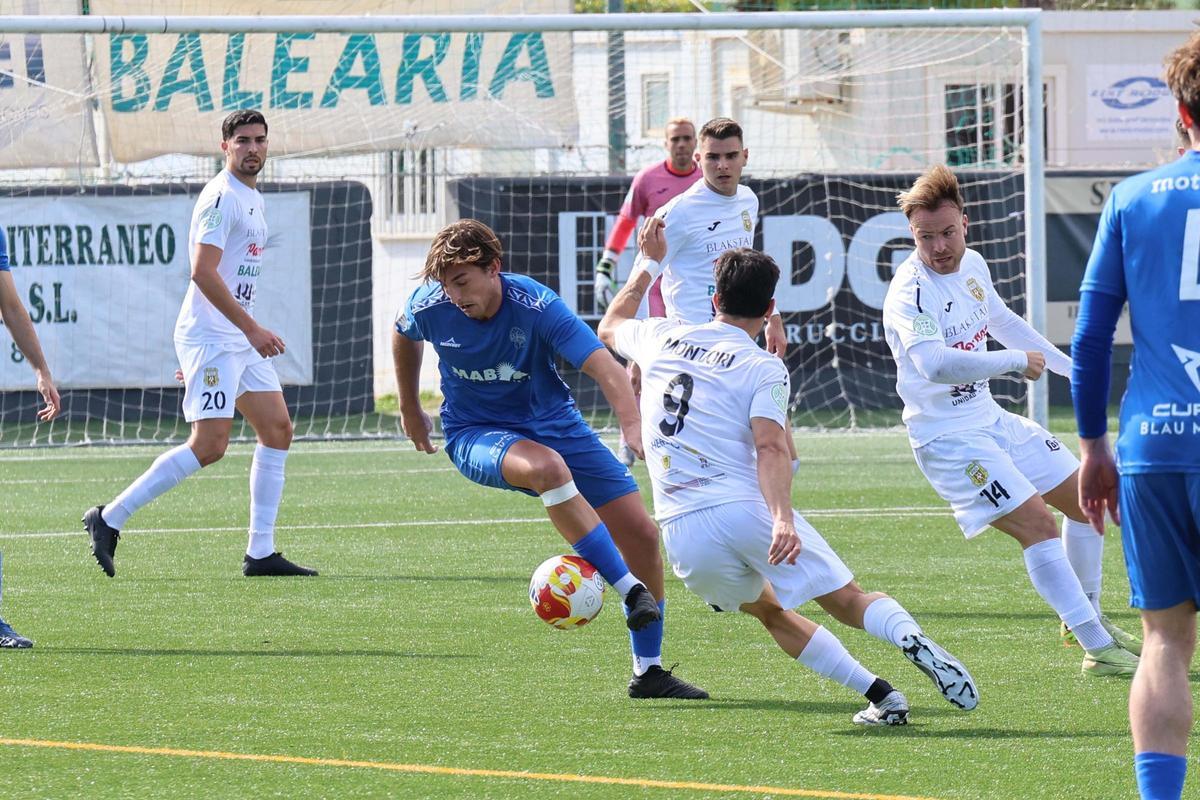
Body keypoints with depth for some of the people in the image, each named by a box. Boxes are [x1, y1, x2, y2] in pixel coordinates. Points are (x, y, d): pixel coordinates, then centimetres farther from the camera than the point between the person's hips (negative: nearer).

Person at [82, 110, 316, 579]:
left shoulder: (252, 199, 18)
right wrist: (252, 329, -23)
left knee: (277, 430, 3)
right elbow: (203, 272, -22)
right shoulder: (222, 197, -13)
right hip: (210, 338, -10)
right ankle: (109, 519, -8)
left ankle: (260, 553, 4)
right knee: (208, 446, -15)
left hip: (241, 340, 10)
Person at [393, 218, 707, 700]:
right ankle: (629, 588, -35)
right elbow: (405, 337, 11)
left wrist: (633, 428, -51)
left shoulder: (535, 306, -24)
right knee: (547, 466, -38)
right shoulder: (429, 307, -16)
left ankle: (648, 673, 12)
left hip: (553, 424, 1)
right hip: (475, 437, -1)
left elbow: (603, 366, -33)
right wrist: (410, 410, 21)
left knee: (642, 537, -4)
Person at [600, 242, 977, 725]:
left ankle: (879, 694, 7)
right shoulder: (764, 368, 2)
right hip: (746, 506, -4)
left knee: (771, 612, 22)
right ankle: (913, 640, -31)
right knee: (849, 601, 2)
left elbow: (610, 327, 39)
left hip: (682, 533, 4)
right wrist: (783, 518, -27)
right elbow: (770, 448, -16)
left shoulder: (661, 338, 14)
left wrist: (650, 263, 48)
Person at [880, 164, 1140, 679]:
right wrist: (1017, 361, -33)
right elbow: (935, 363, -42)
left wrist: (1070, 367, 30)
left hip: (990, 418, 9)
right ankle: (1100, 651, -15)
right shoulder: (911, 291, -24)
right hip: (948, 438, -9)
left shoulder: (972, 266, 3)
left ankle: (1086, 617, 34)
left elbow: (1002, 322, 24)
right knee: (1036, 523, -19)